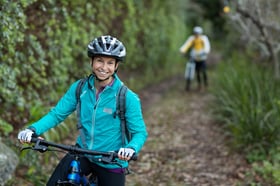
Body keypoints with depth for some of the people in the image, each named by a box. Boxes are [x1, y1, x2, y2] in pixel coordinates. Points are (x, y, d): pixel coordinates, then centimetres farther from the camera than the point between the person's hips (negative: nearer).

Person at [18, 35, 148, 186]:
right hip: (82, 152, 2)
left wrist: (131, 148, -34)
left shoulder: (128, 98, -15)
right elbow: (57, 114, -3)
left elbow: (140, 132, -11)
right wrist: (33, 130, -20)